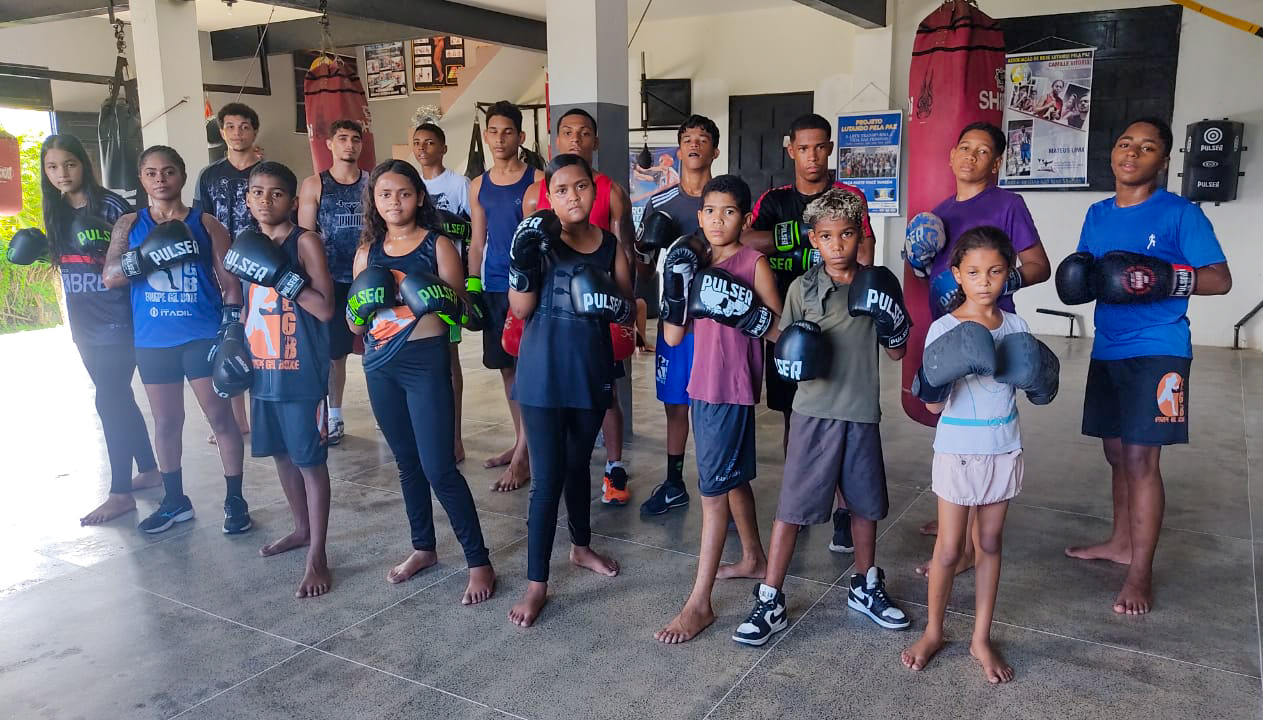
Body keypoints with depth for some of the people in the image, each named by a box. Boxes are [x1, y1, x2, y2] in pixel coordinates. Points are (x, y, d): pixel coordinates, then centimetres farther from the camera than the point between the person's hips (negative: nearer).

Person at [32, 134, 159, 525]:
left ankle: (120, 493, 4)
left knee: (109, 403, -6)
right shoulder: (57, 213, 9)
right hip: (84, 325, 7)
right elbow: (65, 260, 19)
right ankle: (149, 470, 28)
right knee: (119, 399, 15)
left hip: (118, 321, -7)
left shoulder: (111, 205, -10)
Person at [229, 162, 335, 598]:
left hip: (301, 373, -7)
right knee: (280, 453, 18)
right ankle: (302, 529, 37)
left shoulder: (305, 242, -9)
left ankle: (317, 556, 7)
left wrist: (281, 275, -24)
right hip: (263, 370, 7)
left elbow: (325, 309, -17)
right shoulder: (247, 245, 11)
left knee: (310, 460, -1)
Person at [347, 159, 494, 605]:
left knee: (439, 468, -7)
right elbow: (354, 323, 10)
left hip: (426, 362, -5)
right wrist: (359, 310, -11)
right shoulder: (368, 252, 9)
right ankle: (423, 547, 32)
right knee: (407, 463, 16)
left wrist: (444, 302, -26)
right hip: (380, 367, 5)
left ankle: (479, 563, 3)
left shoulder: (438, 245, -3)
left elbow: (459, 310, -5)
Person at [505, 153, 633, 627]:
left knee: (578, 464, 21)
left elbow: (628, 316, 7)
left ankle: (581, 547, 42)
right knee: (548, 478, -3)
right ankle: (536, 584, 7)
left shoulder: (611, 245, 3)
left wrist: (613, 303, -15)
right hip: (544, 373, -4)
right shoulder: (539, 239, -6)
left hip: (593, 371, 4)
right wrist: (523, 263, -25)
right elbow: (521, 310, -9)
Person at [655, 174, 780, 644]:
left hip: (733, 388, -7)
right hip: (702, 385, 7)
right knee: (732, 477, 21)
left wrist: (741, 309, -25)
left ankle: (700, 603, 1)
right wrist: (678, 285, -7)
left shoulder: (754, 262, -8)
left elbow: (781, 331, -11)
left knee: (714, 487, -5)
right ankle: (754, 558, 41)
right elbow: (673, 337, 5)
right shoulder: (696, 263, 9)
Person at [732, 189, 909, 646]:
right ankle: (770, 601, 9)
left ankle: (866, 587, 36)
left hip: (862, 412, 2)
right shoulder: (802, 288, -3)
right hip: (814, 412, -2)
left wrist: (891, 320, -12)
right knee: (792, 506, -1)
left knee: (865, 504, 15)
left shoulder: (877, 285, 2)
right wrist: (792, 357, -19)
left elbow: (897, 353, 7)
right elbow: (783, 348, 2)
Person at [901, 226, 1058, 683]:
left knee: (989, 544, 13)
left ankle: (981, 639, 26)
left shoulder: (1015, 326, 1)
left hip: (1003, 449, 4)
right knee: (949, 549, 5)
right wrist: (939, 378, -33)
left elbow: (1033, 389, 10)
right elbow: (933, 405, -13)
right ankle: (933, 632, 26)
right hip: (958, 449, -4)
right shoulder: (944, 329, -12)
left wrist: (1038, 378, -12)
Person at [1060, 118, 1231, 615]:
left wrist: (1164, 279, -24)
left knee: (1141, 458, -7)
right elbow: (1083, 273, 16)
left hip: (1157, 352, -6)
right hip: (1107, 350, 6)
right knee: (1117, 452, 16)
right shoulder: (1098, 214, 11)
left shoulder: (1181, 214, -7)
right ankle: (1121, 542, 33)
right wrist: (1078, 279, -7)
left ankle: (1140, 573, 4)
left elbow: (1220, 279, -9)